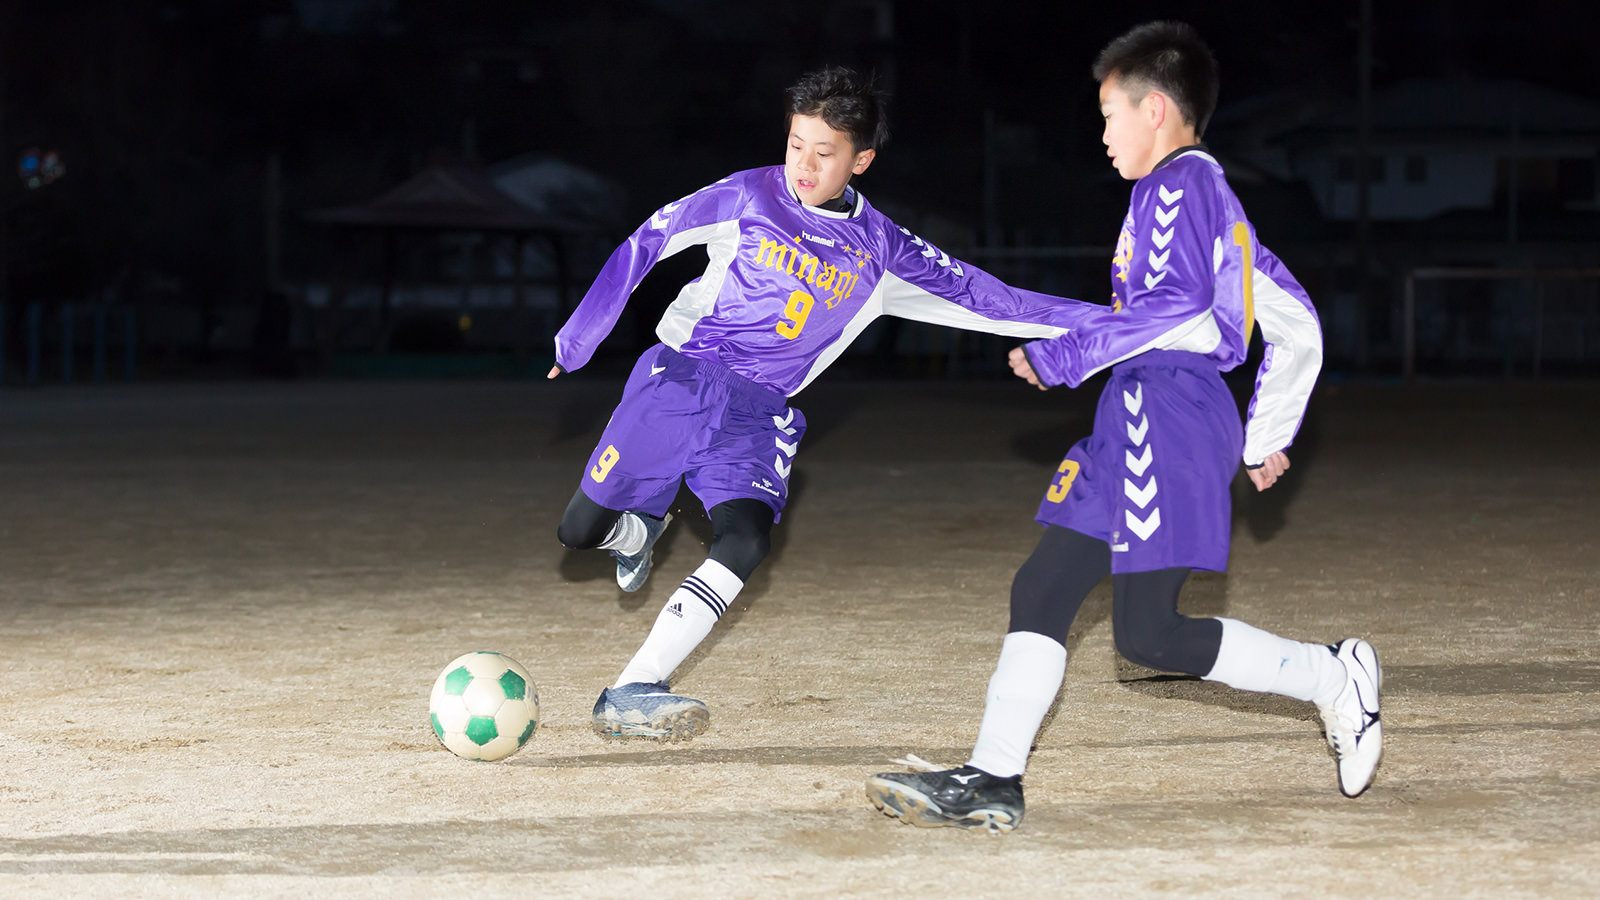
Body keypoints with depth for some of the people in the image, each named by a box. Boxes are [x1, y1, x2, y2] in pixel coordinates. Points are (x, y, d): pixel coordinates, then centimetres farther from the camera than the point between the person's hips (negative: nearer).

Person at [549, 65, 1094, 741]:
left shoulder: (880, 250, 4)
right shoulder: (749, 198, -2)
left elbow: (980, 297, 4)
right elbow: (646, 243, 4)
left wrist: (1092, 320, -3)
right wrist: (577, 338, 3)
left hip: (758, 413, 2)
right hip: (679, 379, -1)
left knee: (745, 541, -23)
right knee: (583, 529, -8)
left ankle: (631, 695, -25)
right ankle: (640, 530, 32)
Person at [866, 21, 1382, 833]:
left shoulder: (1180, 181, -6)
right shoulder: (1217, 201, 23)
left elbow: (1180, 300, -22)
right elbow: (1295, 325, 26)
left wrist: (1066, 356, -19)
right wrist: (1267, 435, 30)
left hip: (1168, 413, -10)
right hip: (1136, 420, 10)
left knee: (1149, 634, -11)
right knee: (1042, 590, 4)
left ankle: (1332, 677, 0)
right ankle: (991, 781, 1)